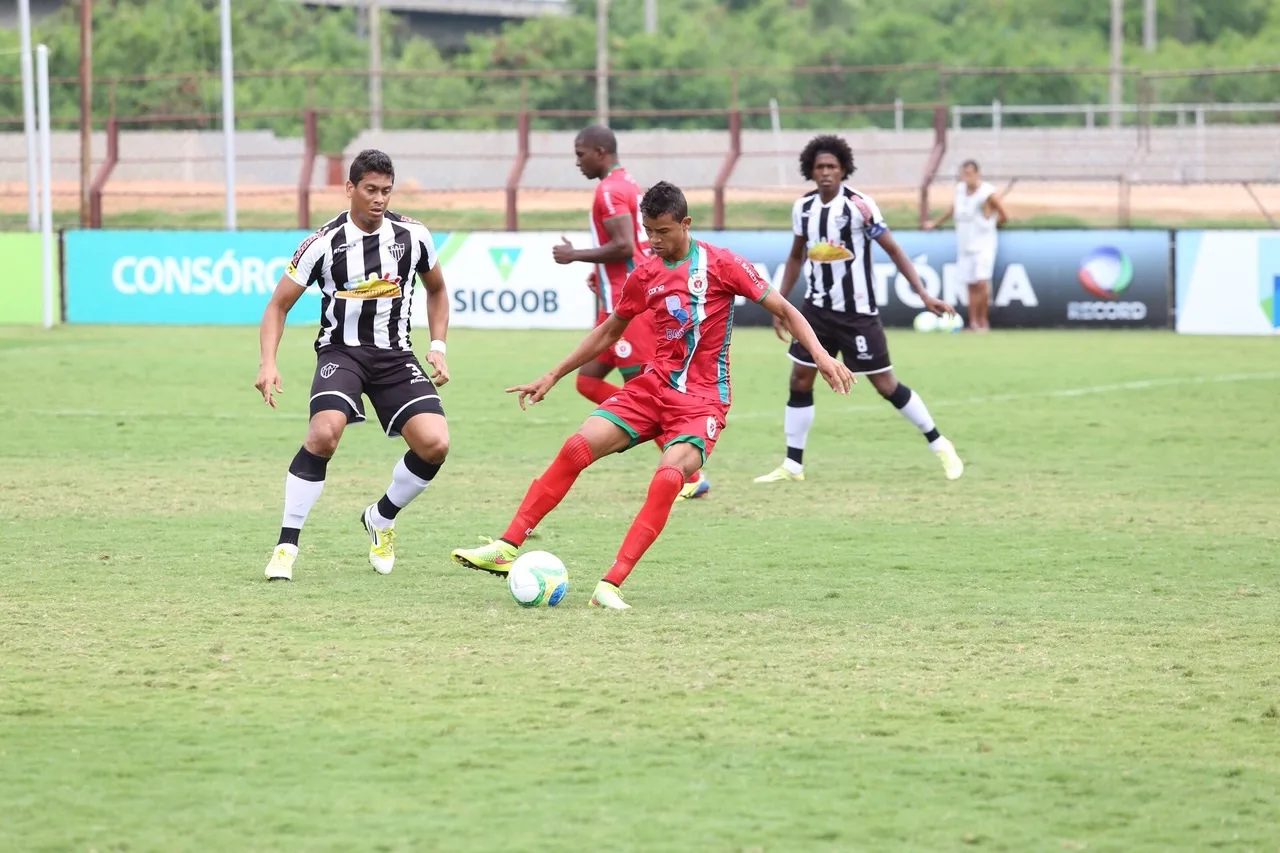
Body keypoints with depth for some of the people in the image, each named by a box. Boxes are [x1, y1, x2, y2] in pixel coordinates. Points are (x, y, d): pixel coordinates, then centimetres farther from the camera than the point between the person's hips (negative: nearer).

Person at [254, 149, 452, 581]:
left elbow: (436, 290, 18)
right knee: (324, 432, -31)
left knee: (435, 444, -17)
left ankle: (381, 519, 13)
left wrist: (437, 347, 5)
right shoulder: (325, 242, -10)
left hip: (395, 354, 3)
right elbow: (277, 305, -2)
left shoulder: (412, 236, -1)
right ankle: (286, 546, -18)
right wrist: (268, 363, -17)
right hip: (341, 350, -3)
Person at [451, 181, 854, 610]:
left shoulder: (720, 265, -6)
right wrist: (552, 376, 20)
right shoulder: (644, 276, 8)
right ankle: (506, 548, -12)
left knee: (669, 475, -30)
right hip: (653, 387, 4)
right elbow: (609, 332, 21)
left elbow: (783, 309, -3)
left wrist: (821, 356, -17)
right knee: (578, 446, -15)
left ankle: (611, 584, -28)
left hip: (701, 400, -4)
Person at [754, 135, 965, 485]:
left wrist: (924, 295, -15)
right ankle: (793, 465, 7)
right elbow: (796, 256, 16)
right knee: (800, 381, 0)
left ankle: (939, 445, 14)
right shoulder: (804, 207, 1)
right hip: (818, 309, 5)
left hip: (857, 312, -5)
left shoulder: (859, 205, -15)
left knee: (885, 384, -1)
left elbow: (893, 250, -10)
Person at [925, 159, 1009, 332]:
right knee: (971, 286, 5)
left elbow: (1004, 217, -4)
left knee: (981, 283, -16)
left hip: (983, 245, -5)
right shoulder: (960, 189, 4)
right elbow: (953, 209, 23)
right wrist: (935, 223, 29)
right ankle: (973, 323, 7)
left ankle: (983, 321, -4)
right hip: (964, 245, 5)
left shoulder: (987, 193, -13)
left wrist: (988, 225, 8)